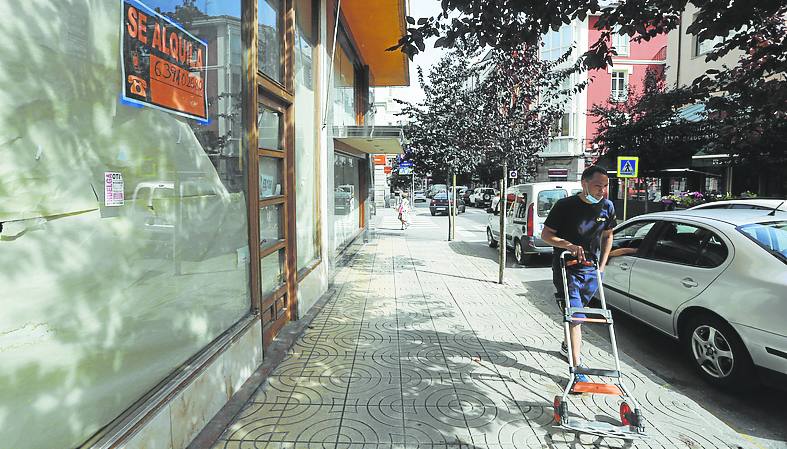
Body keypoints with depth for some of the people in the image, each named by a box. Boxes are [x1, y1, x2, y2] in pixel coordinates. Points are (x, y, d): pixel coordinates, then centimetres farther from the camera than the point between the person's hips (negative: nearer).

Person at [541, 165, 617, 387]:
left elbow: (607, 236, 14)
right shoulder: (565, 205, -15)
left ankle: (568, 345, 45)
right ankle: (577, 369, -6)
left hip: (591, 271, 5)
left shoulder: (607, 207, 1)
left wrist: (601, 265, 9)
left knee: (578, 313, 20)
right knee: (575, 316, -10)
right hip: (566, 269, -5)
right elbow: (546, 234, -10)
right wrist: (569, 246, -25)